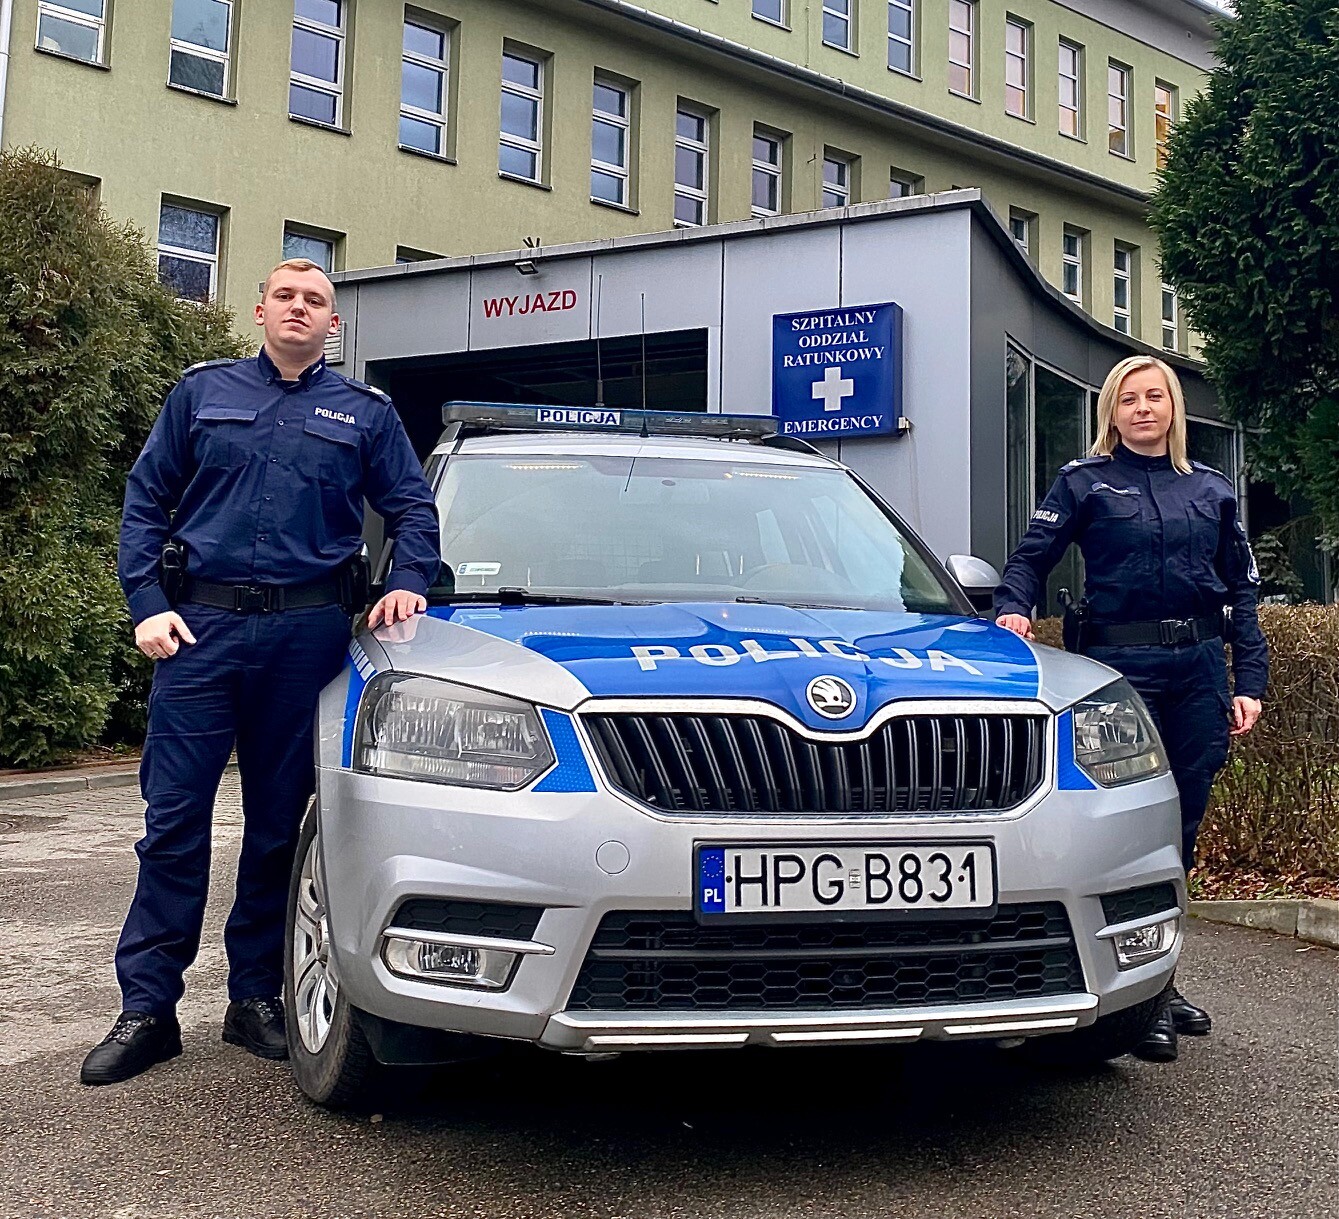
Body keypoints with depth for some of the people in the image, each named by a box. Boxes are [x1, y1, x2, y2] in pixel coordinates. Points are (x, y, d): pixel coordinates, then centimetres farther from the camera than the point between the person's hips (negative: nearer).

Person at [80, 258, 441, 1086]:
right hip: (202, 624, 0)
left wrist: (409, 581, -3)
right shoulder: (204, 392, 13)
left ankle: (256, 996, 17)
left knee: (278, 822, 6)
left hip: (308, 633, 1)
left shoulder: (364, 412, 14)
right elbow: (146, 500, 10)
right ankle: (147, 1009, 4)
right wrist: (147, 603, -1)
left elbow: (413, 507, 16)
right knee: (174, 819, -3)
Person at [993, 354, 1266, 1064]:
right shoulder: (1086, 482, 4)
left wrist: (1249, 681, 6)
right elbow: (1030, 557, 0)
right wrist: (1014, 607, -21)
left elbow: (1241, 590, 14)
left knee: (1183, 821, 8)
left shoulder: (1211, 490, 15)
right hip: (1121, 665, -4)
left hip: (1200, 665, 4)